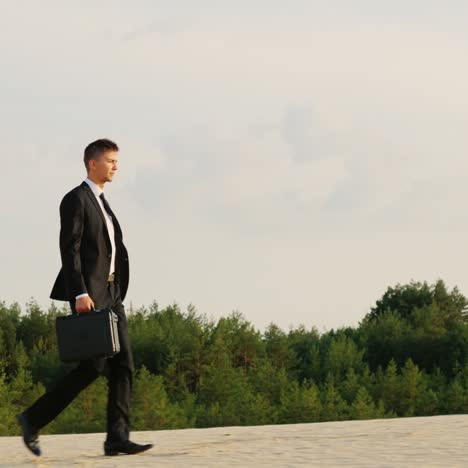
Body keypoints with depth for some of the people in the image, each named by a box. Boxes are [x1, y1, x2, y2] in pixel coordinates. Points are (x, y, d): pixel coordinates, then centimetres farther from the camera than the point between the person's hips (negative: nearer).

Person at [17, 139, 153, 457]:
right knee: (93, 366, -11)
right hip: (88, 294, -9)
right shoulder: (75, 199, -6)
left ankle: (117, 437, -8)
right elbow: (69, 250, -15)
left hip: (110, 294, 9)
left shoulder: (102, 204, 22)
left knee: (123, 364, -3)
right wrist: (80, 294, -23)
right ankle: (34, 418, 1)